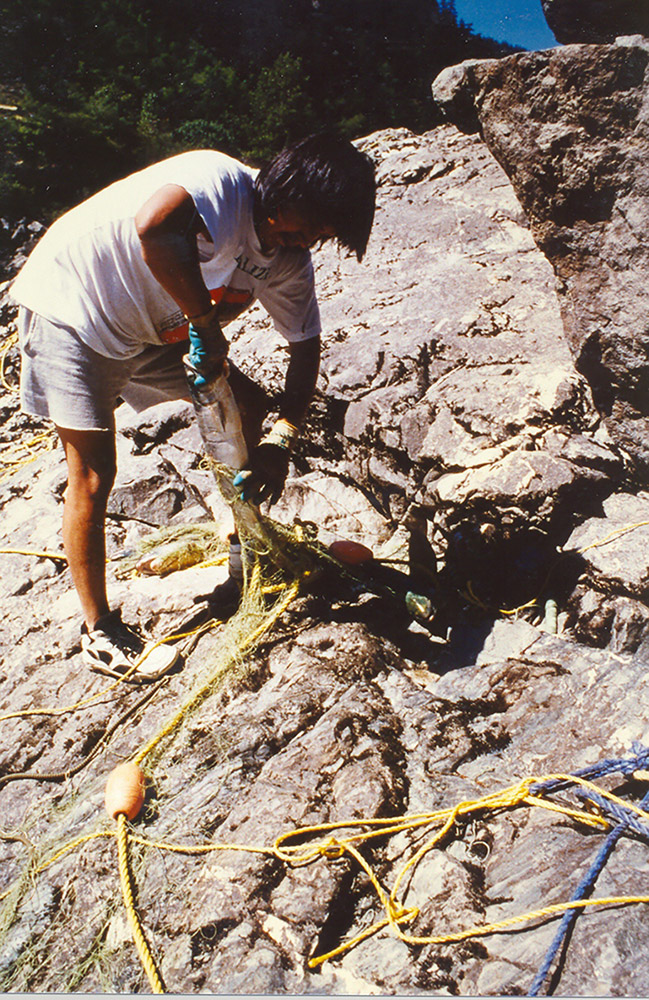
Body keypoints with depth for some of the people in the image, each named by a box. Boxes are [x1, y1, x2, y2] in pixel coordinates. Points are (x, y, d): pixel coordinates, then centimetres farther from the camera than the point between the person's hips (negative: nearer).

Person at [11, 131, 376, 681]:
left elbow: (306, 346, -1)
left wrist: (282, 439, -13)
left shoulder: (289, 263, -5)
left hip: (149, 328, 8)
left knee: (248, 405, 4)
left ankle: (245, 548, 22)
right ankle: (100, 631, 6)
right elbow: (154, 226, -50)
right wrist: (205, 317, -37)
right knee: (93, 475, -10)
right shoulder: (220, 180, -28)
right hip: (70, 308, -7)